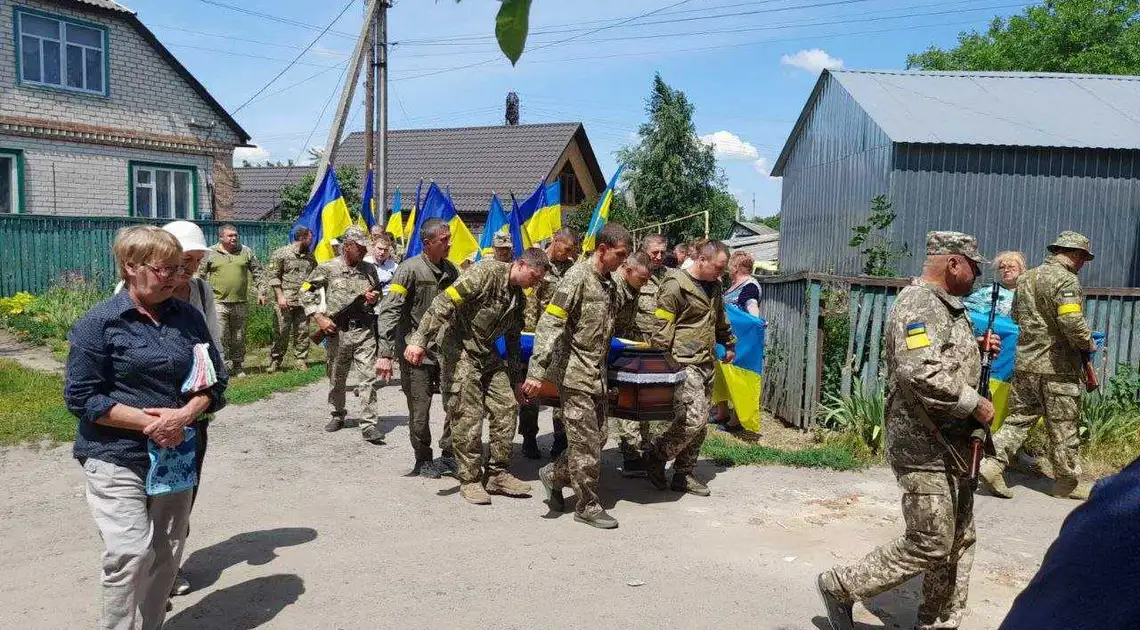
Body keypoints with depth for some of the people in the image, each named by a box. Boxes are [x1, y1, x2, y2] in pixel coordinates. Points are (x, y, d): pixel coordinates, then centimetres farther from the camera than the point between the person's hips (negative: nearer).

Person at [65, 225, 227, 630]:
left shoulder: (189, 317, 4)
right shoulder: (100, 322, -8)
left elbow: (215, 379, 7)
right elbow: (81, 397, -9)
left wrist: (185, 415, -12)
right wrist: (147, 422, -17)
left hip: (175, 454, 5)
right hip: (116, 459, -4)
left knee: (167, 555, 10)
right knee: (131, 554, -9)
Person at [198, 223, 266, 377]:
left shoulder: (246, 252, 9)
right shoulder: (210, 253, 4)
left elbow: (258, 272, 13)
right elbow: (200, 275, 8)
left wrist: (261, 292, 6)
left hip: (241, 303, 2)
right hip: (218, 302, -2)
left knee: (239, 337, 8)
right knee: (221, 336, -9)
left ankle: (237, 366, 19)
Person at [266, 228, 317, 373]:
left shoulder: (310, 256, 15)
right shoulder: (281, 254, -2)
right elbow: (273, 276, -5)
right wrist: (280, 296, -12)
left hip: (304, 301, 5)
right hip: (285, 301, -5)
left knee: (302, 332, 5)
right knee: (281, 332, 0)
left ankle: (301, 361, 13)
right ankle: (275, 361, 10)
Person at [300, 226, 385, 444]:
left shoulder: (369, 269, 8)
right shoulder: (328, 269, -3)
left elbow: (378, 292, 22)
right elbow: (306, 292, 1)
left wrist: (375, 298, -2)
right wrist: (319, 317, -8)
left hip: (365, 331, 1)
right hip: (337, 332, -1)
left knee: (367, 378, -5)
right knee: (337, 378, 14)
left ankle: (369, 425, -4)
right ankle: (337, 415, 34)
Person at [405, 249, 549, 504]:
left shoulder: (518, 297, 9)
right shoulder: (487, 273, -18)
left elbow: (513, 339, 19)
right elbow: (444, 303, -24)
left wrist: (517, 379, 20)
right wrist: (419, 340, -30)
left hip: (487, 353, 8)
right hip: (461, 347, -8)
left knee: (507, 406, 4)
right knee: (469, 415, -7)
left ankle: (498, 474, 14)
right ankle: (469, 480, 5)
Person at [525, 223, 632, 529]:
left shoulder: (609, 283, 12)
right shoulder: (577, 277, -15)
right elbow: (549, 324, -20)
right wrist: (537, 372, -26)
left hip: (597, 374, 8)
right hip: (575, 374, -8)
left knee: (598, 437, 12)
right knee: (587, 443, -2)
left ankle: (554, 474, 30)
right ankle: (588, 506, 12)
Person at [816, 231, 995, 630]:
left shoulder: (948, 307, 15)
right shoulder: (919, 304, -18)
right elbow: (921, 373, -33)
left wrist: (979, 350, 11)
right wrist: (975, 404, -21)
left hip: (953, 447, 10)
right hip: (924, 448, -10)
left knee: (959, 541, 16)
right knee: (929, 545, -4)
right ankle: (840, 587, 10)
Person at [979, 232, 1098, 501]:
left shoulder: (1026, 277, 11)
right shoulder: (1066, 280, -14)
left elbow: (1016, 316, 23)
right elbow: (1073, 323, -24)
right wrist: (1089, 344, -7)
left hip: (1025, 362, 7)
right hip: (1056, 368, -7)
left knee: (1019, 417, 12)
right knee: (1063, 428, 7)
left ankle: (993, 463, 1)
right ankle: (1067, 482, 19)